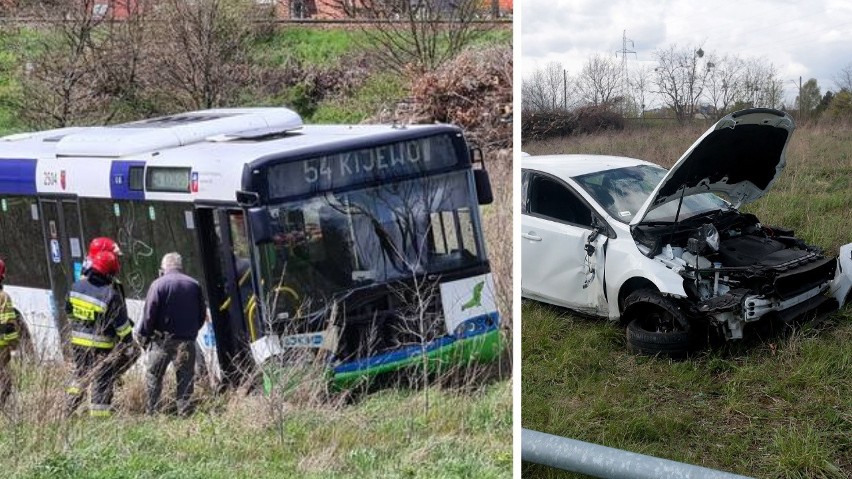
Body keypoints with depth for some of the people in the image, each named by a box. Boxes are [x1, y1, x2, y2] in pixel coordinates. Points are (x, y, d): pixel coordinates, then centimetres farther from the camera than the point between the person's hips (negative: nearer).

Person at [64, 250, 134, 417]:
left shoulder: (76, 286, -2)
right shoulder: (111, 296, -20)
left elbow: (69, 311, 13)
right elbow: (122, 325, -14)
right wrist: (128, 344, -1)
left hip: (78, 341, 6)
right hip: (101, 347, -6)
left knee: (80, 375, 25)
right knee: (103, 382, 4)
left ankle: (68, 409, 28)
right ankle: (98, 417, 6)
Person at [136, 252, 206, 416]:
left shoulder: (158, 284, -6)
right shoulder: (194, 285, 7)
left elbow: (149, 314, -9)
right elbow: (202, 314, 12)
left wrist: (142, 335, 4)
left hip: (163, 340, -3)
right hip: (187, 341, 3)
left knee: (153, 376, 7)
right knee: (186, 378, 7)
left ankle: (151, 412, 6)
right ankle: (184, 413, 5)